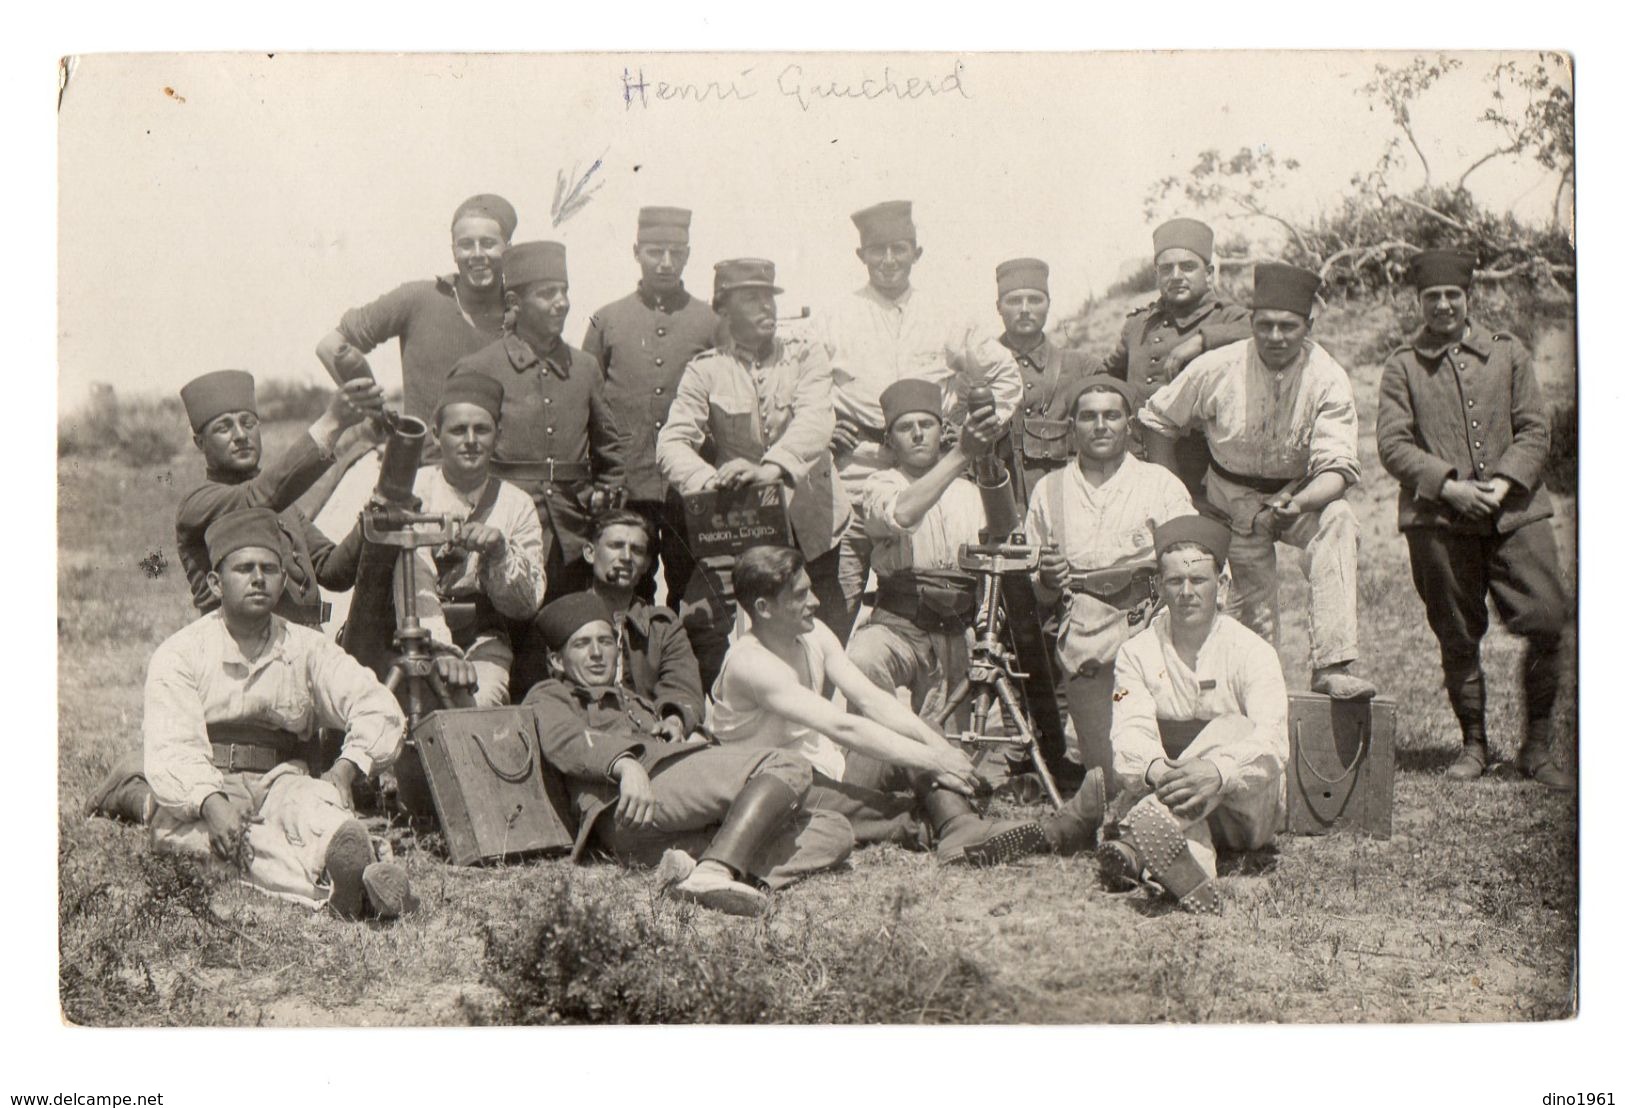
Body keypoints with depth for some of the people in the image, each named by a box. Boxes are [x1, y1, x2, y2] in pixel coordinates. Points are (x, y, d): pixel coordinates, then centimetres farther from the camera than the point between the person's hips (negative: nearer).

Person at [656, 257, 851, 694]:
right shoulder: (706, 370, 2)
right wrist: (707, 479, -31)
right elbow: (672, 443, -8)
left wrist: (771, 467, -35)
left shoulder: (805, 356, 3)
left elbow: (814, 421, -15)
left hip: (810, 530, 1)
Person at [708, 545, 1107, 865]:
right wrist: (930, 760, -30)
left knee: (914, 736, -12)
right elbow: (843, 727, -30)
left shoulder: (813, 634, 2)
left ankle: (961, 828, -33)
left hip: (829, 765, 8)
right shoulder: (750, 664, -25)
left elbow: (870, 698, -4)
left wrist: (936, 744, -19)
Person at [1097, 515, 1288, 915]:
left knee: (1234, 730, -32)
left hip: (1247, 810, -1)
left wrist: (1217, 771, -43)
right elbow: (1129, 735, -14)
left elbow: (1272, 744, -20)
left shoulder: (1251, 652, -3)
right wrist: (1156, 770, -40)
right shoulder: (1137, 653, 4)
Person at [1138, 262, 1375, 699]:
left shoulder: (1328, 379, -19)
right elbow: (1158, 420, 0)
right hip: (1233, 500, 1)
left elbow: (1337, 466, -24)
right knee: (1253, 611, 0)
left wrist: (1297, 504, -44)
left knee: (1337, 521, -33)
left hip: (1304, 494, -1)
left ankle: (1333, 664, -36)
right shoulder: (1217, 369, -16)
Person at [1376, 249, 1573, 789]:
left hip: (1515, 510, 1)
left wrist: (1506, 482, -9)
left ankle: (1537, 746, 6)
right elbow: (1392, 443, -2)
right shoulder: (1403, 365, 5)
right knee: (1457, 638, 4)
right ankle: (1473, 743, 21)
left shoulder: (1508, 353, 11)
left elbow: (1535, 430, 8)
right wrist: (1449, 486, -13)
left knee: (1547, 621, -9)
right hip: (1439, 519, -1)